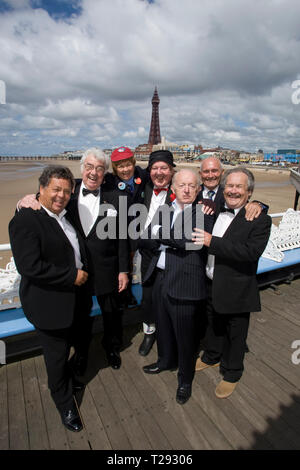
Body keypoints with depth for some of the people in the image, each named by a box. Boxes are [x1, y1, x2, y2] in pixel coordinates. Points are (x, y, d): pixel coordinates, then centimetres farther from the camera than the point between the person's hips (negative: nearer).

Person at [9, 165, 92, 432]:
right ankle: (65, 404, 41)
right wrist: (72, 276, -22)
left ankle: (68, 378, 57)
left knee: (81, 345, 25)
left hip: (77, 300, 8)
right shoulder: (25, 220, -20)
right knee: (57, 356, 14)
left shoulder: (67, 215, 6)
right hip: (50, 304, -8)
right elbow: (29, 266, -28)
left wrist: (83, 276, 6)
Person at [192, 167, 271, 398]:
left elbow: (252, 251, -29)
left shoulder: (260, 219, -15)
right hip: (212, 286, 5)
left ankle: (232, 374, 41)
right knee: (215, 325, 27)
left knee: (235, 335, 16)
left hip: (237, 290, -5)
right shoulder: (216, 210, 3)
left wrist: (212, 242, -32)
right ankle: (212, 357, 53)